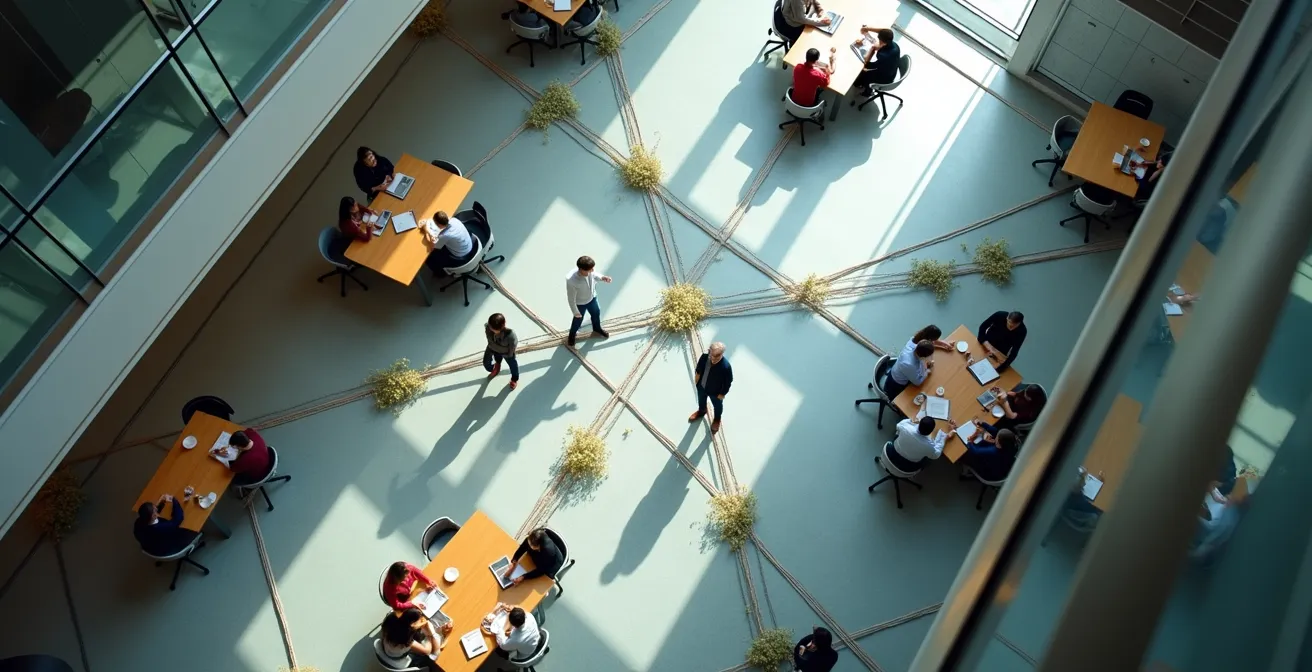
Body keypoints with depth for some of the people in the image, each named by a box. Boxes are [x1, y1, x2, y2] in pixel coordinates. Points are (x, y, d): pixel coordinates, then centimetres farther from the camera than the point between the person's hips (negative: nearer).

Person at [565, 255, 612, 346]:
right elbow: (571, 298, -28)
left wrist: (602, 277, -24)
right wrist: (576, 312, -15)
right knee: (578, 320, 23)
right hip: (580, 304, -5)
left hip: (592, 298, 5)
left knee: (596, 313, 29)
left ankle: (597, 329, 63)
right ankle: (572, 334, 57)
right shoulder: (571, 281, -45)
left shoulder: (589, 271, -30)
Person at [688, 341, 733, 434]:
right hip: (702, 386, 4)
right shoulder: (705, 356, -29)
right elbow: (698, 370, -7)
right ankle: (701, 411, 69)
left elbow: (728, 382, -23)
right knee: (701, 401, 35)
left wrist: (722, 394, -11)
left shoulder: (726, 367, -41)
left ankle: (717, 419, 62)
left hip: (715, 392, -4)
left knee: (717, 406, 30)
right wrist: (696, 381, 5)